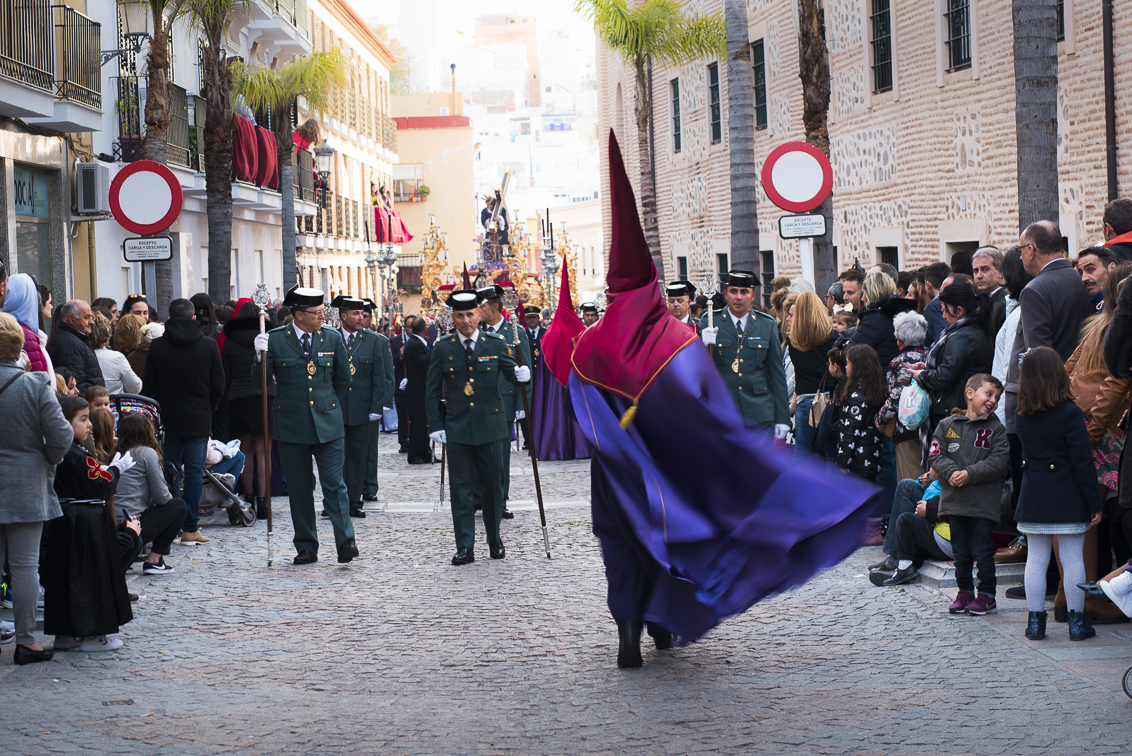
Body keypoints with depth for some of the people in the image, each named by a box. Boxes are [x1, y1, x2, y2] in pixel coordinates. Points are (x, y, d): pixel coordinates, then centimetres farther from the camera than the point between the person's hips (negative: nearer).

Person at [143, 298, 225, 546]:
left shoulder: (157, 347, -2)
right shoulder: (208, 346, -4)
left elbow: (149, 388, 1)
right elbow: (218, 387, 1)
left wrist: (159, 414, 12)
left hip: (168, 420, 1)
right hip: (199, 420, -1)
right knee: (194, 472, 2)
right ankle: (190, 528, 2)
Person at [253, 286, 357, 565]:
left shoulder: (332, 339, 4)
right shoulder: (275, 340, -3)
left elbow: (342, 379, 16)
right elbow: (260, 383, -4)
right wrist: (261, 355, -19)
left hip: (327, 423, 0)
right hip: (292, 425, 0)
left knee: (334, 484, -6)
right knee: (299, 488, 6)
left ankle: (346, 542, -6)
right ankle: (306, 548, 13)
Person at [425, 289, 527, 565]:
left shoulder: (495, 344, 2)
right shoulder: (442, 348, 2)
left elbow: (510, 371, 4)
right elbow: (432, 390, 5)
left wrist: (520, 374, -21)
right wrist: (435, 425, -2)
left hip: (490, 426, 0)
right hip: (457, 428, 0)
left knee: (492, 485, 7)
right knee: (461, 487, 0)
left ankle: (495, 540, 23)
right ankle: (465, 547, 4)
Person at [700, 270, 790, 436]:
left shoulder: (767, 325, 8)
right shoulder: (709, 324, 3)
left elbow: (777, 373, 9)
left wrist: (782, 419, 4)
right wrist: (703, 345, -20)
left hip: (760, 416, 1)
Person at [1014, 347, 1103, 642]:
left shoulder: (1023, 417, 2)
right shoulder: (1070, 414, -13)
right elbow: (1082, 461, -12)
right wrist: (1094, 503, -7)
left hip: (1033, 499, 4)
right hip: (1068, 500, -4)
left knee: (1036, 559, 8)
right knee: (1073, 559, 2)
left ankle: (1035, 620, 8)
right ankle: (1077, 621, 5)